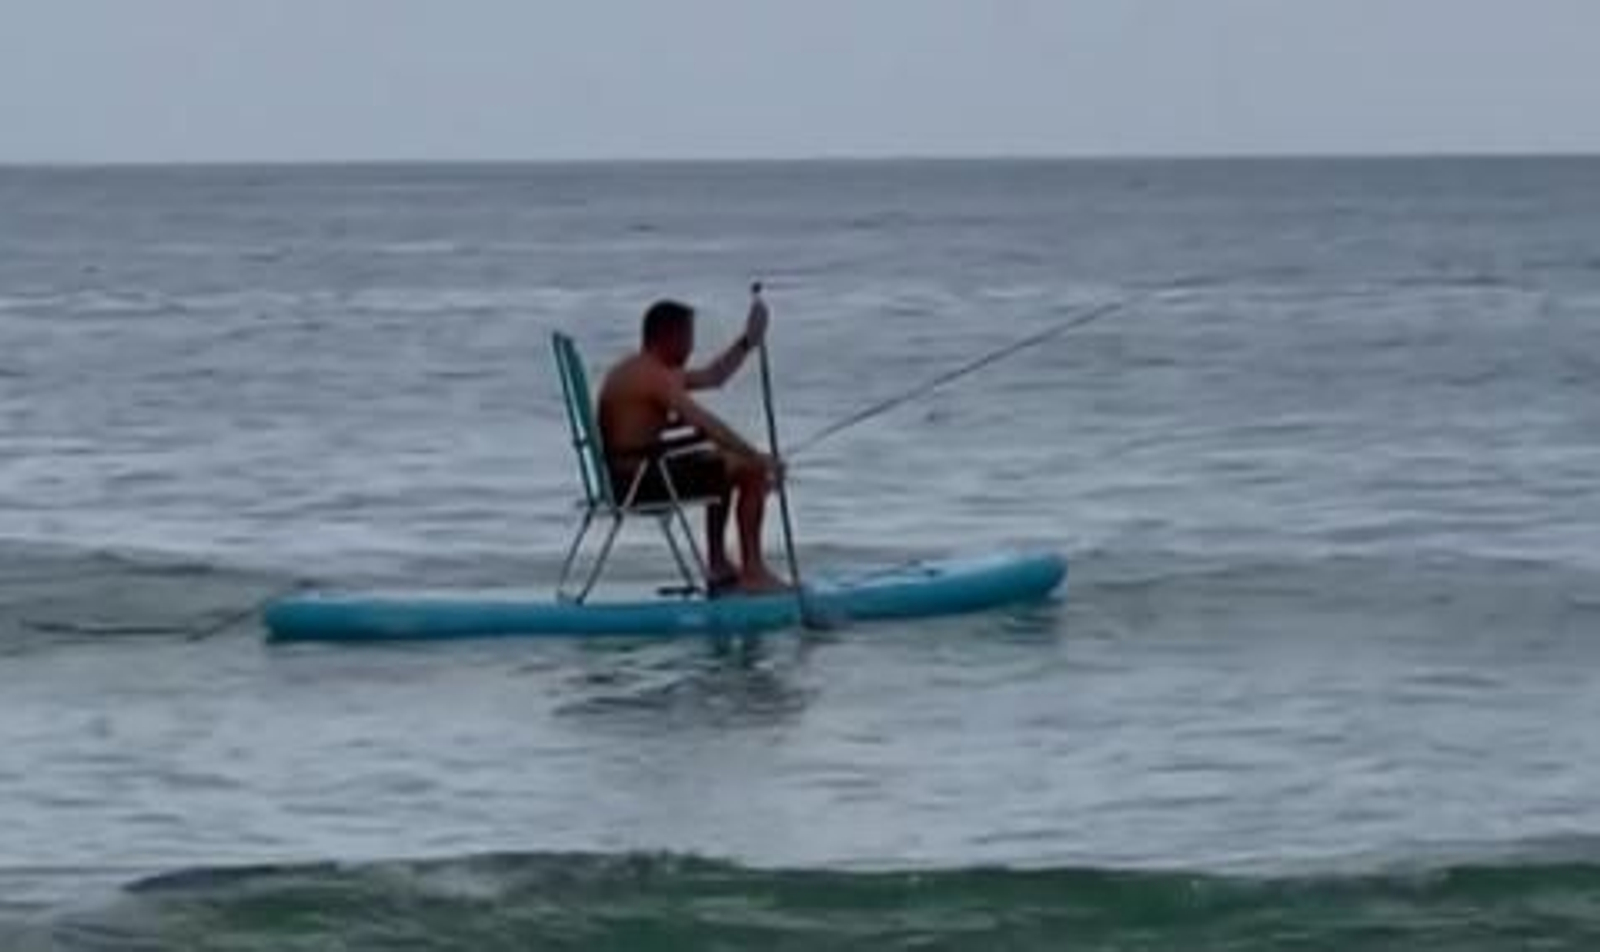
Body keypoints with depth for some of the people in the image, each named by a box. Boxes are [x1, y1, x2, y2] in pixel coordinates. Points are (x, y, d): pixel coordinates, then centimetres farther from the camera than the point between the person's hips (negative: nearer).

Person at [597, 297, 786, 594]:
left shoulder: (636, 370, 17)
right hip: (638, 483, -11)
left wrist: (747, 343, 21)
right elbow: (705, 424, -23)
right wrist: (757, 457, -17)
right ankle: (752, 570, -1)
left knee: (723, 462, 32)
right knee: (752, 472, -6)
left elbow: (714, 376, 27)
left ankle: (719, 565, 35)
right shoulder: (655, 376, -16)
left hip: (620, 477, 11)